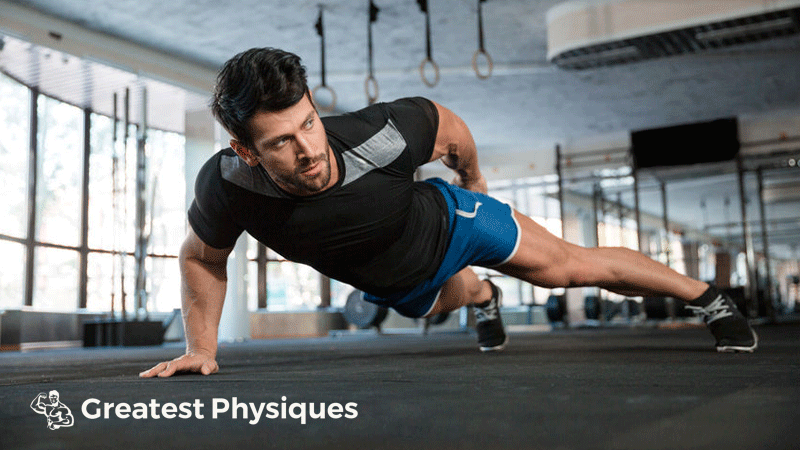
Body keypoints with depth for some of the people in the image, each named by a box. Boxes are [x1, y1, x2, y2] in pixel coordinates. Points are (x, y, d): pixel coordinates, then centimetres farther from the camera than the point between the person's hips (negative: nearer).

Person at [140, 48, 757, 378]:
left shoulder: (381, 133, -42)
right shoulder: (228, 184, -37)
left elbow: (448, 126, -16)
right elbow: (202, 257, -13)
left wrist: (473, 180, 2)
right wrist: (202, 347, -15)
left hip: (448, 221, -3)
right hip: (398, 286, 3)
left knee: (574, 265, 4)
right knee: (452, 296, 35)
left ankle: (708, 296, 28)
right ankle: (484, 300, 75)